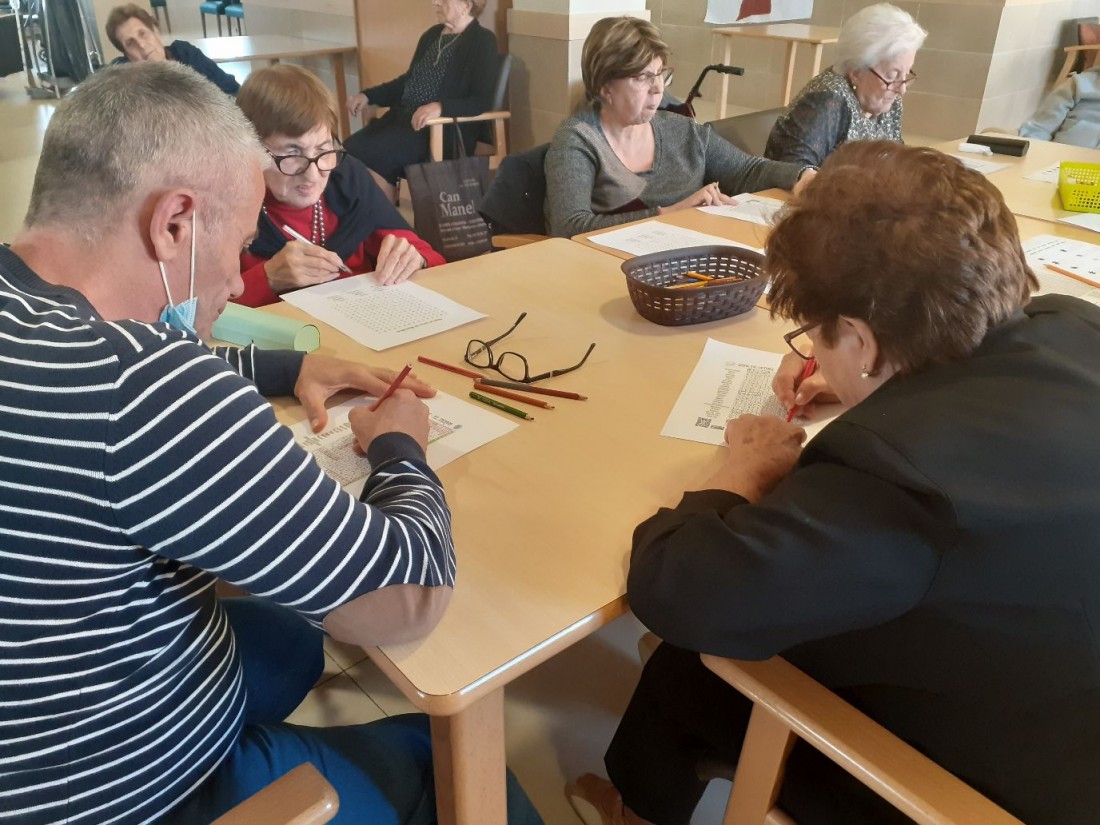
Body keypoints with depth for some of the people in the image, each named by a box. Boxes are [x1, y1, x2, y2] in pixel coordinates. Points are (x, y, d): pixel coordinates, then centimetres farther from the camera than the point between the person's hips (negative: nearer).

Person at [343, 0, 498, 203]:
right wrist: (368, 95, 11)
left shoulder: (483, 42, -4)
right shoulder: (432, 34, 18)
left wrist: (440, 107, -29)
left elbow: (483, 102, -14)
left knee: (361, 154, -25)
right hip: (403, 117, 7)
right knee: (349, 149, -17)